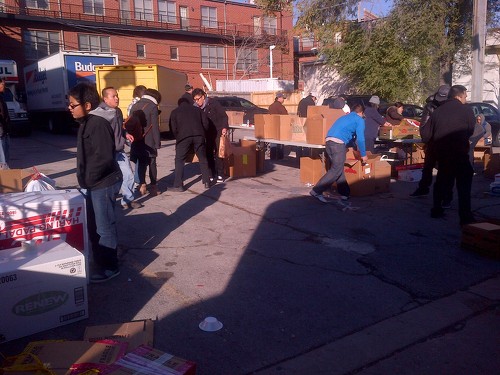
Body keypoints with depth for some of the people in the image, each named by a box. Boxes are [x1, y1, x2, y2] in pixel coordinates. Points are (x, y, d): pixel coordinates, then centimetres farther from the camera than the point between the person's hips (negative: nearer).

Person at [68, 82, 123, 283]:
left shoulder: (98, 124, -20)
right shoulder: (88, 122, 11)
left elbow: (104, 158, -26)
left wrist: (88, 179, -16)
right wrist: (85, 179, 12)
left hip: (103, 183, -10)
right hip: (95, 184, 10)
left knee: (104, 227, 2)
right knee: (93, 226, 18)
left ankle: (109, 267, 16)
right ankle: (100, 262, 32)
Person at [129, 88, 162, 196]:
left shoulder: (134, 106, 10)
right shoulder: (152, 106, -9)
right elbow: (155, 126, -13)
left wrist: (133, 138, 15)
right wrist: (157, 142, -10)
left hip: (137, 141, 5)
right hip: (149, 141, -5)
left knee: (141, 163, 12)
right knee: (152, 164, 4)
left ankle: (142, 185, 7)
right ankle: (153, 187, 6)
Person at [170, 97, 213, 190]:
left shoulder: (175, 112, 17)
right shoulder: (197, 109, 22)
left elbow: (173, 128, 7)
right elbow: (206, 123, 12)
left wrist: (178, 137, 22)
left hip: (183, 137, -2)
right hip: (199, 136, 2)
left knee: (179, 161, 5)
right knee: (203, 159, 15)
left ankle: (178, 185, 1)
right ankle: (207, 182, 19)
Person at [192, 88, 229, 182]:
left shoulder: (213, 104, -10)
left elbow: (224, 116, -11)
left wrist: (225, 127, -22)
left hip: (218, 132, -6)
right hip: (208, 134, 6)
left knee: (218, 153, -5)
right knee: (208, 154, 4)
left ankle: (220, 175, 2)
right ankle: (213, 174, 13)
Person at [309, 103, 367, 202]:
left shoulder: (345, 117, 32)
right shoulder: (359, 120, 9)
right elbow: (360, 138, 1)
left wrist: (356, 147, 57)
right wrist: (363, 155, 11)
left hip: (328, 141, 8)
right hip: (338, 143, -8)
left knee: (339, 168, 14)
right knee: (336, 170, -6)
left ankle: (344, 193, 19)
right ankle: (317, 191, -12)